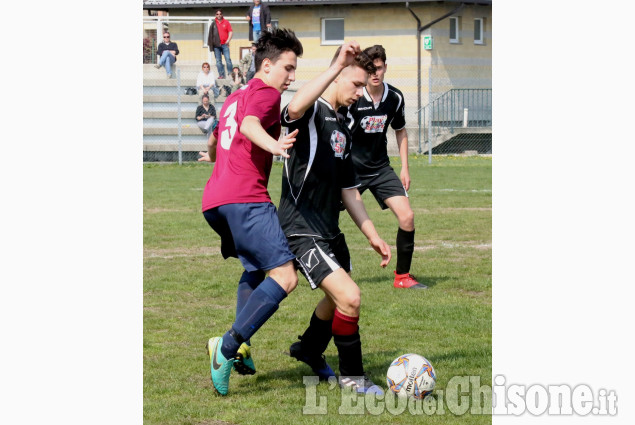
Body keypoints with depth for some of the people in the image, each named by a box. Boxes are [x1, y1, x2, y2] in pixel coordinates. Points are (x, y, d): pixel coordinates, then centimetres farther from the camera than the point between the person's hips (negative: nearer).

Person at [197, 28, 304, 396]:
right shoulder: (266, 94, 0)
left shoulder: (235, 98, 26)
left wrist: (214, 155, 68)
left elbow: (215, 139, 45)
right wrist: (273, 145, -43)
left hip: (214, 201, 10)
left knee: (257, 268, 28)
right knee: (284, 276, -18)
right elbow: (249, 124, -23)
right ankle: (228, 347, -28)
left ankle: (242, 349, 13)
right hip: (245, 198, -10)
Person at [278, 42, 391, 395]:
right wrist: (337, 66, -41)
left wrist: (372, 234, 18)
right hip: (302, 230, -10)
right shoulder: (312, 112, -11)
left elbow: (349, 191, 21)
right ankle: (352, 375, 1)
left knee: (338, 300, 22)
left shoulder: (343, 130, 16)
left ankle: (310, 350, 49)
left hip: (330, 230, 10)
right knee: (349, 297, -18)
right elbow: (295, 108, -40)